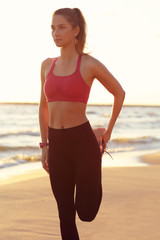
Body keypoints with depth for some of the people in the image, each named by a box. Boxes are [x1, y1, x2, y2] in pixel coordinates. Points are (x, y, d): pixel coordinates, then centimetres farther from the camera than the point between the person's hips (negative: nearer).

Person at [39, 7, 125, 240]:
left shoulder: (90, 64, -7)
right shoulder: (47, 65, 7)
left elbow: (119, 92, 8)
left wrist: (109, 131, 13)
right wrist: (44, 146, 12)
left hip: (83, 141, -4)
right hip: (57, 145, 4)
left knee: (86, 212, 5)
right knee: (65, 215, 6)